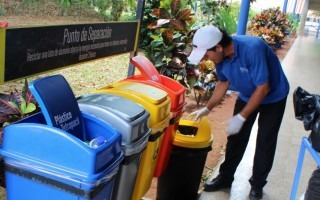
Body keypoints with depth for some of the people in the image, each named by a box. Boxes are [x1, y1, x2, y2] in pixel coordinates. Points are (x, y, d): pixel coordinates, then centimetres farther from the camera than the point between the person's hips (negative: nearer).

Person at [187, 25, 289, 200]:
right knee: (236, 138, 8)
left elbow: (263, 88, -33)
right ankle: (225, 177, 23)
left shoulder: (252, 49, -39)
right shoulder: (221, 56, -18)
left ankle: (257, 184, 19)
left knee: (265, 142, 2)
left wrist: (241, 117, -31)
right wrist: (207, 109, -6)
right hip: (247, 95, 6)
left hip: (273, 97, -5)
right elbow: (223, 83, 0)